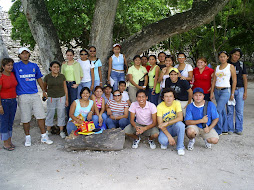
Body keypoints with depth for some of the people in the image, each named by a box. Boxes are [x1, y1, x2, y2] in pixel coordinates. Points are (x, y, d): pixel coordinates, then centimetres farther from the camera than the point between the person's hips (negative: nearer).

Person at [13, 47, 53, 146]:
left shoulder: (34, 66, 11)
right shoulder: (15, 66, 3)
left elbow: (39, 79, 17)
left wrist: (44, 91, 16)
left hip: (35, 94, 2)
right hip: (23, 96, -2)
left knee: (41, 116, 2)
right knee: (26, 119, 4)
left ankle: (44, 137, 14)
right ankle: (28, 137, 22)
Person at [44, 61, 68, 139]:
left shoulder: (62, 76, -1)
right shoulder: (47, 77, -3)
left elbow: (65, 88, 4)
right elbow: (45, 87, 12)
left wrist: (66, 99, 4)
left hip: (61, 97, 1)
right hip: (51, 98, 0)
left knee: (61, 114, 5)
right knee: (50, 114, 7)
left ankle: (61, 131, 15)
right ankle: (48, 131, 21)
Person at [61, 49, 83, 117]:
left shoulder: (77, 63, 2)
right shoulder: (64, 64, 12)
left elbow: (81, 74, 2)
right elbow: (62, 74, 17)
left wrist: (77, 84, -4)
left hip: (73, 84, -3)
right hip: (65, 83, 3)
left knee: (73, 100, -6)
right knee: (67, 100, 5)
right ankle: (68, 117, 15)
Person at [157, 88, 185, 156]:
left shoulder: (177, 103, -10)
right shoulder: (160, 107, -14)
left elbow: (180, 118, -23)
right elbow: (160, 124, -17)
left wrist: (167, 123, -34)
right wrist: (169, 136, -28)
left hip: (174, 127, 2)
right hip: (165, 129, -1)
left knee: (180, 124, -33)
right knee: (162, 140, -33)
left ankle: (180, 147, -15)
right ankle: (165, 142, 8)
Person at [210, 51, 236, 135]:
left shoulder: (231, 66, 0)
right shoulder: (217, 67, 12)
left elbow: (234, 81, -1)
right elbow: (214, 81, 11)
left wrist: (232, 93, -5)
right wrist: (211, 93, 5)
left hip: (225, 91, -5)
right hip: (217, 91, 5)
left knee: (218, 110, -14)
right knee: (222, 111, 11)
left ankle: (218, 131, -5)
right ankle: (225, 130, 21)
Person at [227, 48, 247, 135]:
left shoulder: (241, 65, 9)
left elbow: (245, 79, 8)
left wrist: (245, 92, 1)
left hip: (240, 89, 1)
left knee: (239, 111, 1)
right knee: (230, 110, 0)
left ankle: (238, 129, 13)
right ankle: (230, 129, 12)